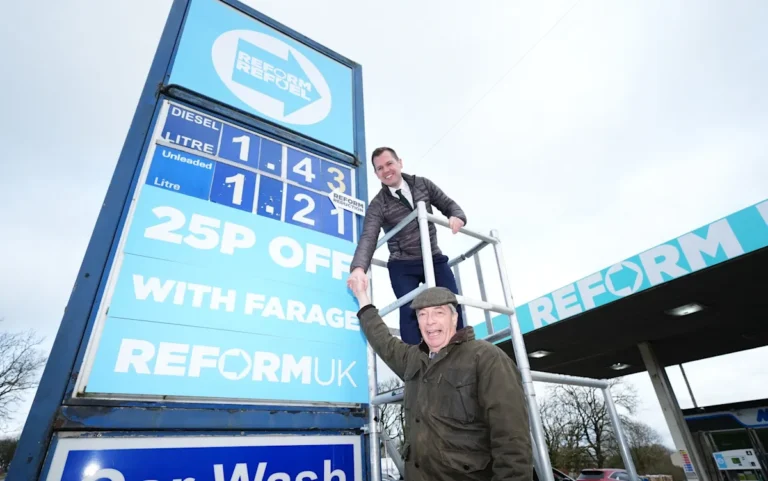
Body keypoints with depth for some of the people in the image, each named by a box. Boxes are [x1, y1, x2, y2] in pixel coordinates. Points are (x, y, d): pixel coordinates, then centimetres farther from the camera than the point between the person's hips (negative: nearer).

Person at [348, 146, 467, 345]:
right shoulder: (377, 205, -7)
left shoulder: (422, 184, 4)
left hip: (434, 259, 3)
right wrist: (358, 267, -41)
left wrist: (457, 216, -16)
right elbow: (368, 238, -21)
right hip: (403, 266, -3)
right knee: (410, 310, -13)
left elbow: (448, 204, 11)